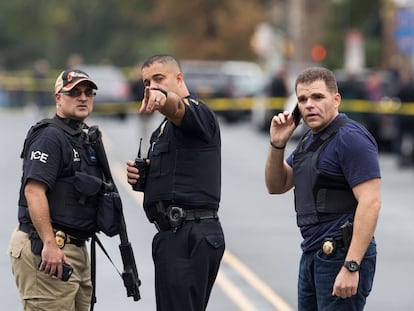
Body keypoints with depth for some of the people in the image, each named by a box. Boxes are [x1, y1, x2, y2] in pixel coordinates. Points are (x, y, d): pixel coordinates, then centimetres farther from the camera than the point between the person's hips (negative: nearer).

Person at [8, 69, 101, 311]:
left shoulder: (85, 139, 21)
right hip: (44, 247, -10)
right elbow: (34, 191, -20)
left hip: (76, 251, 10)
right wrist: (49, 245, -27)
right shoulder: (50, 136, -10)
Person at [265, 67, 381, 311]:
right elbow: (276, 186, 22)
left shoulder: (351, 138, -14)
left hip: (342, 255, -10)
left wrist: (351, 267, -25)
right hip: (313, 254, 10)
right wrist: (277, 144, 3)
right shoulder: (310, 140, 15)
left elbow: (370, 203, -21)